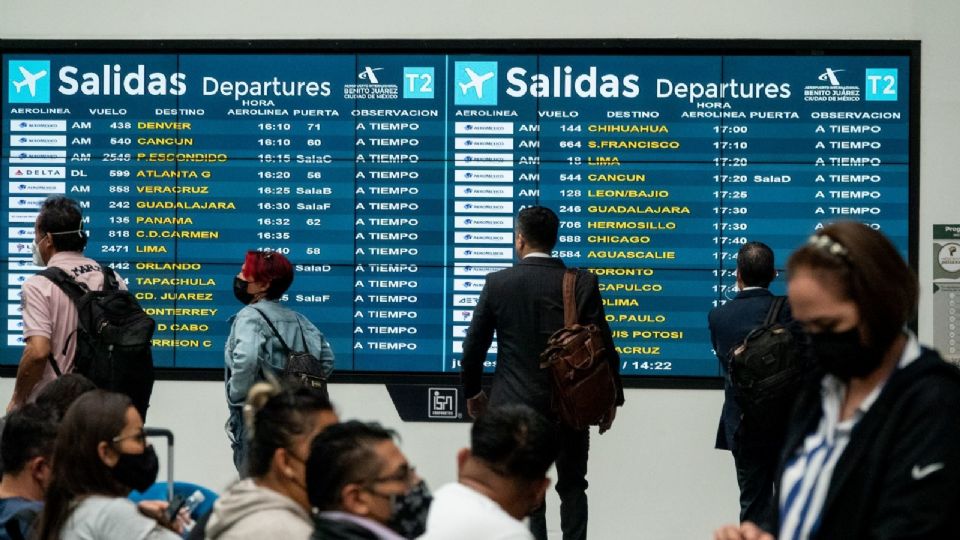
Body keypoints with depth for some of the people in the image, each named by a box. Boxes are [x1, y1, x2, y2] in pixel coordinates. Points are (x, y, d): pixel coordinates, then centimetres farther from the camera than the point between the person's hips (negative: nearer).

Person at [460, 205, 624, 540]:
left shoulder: (497, 283, -6)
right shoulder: (582, 283, -7)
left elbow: (474, 345, 0)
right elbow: (603, 346, -6)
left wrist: (472, 391, 16)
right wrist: (612, 398, 6)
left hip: (516, 403, 0)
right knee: (572, 487, 14)